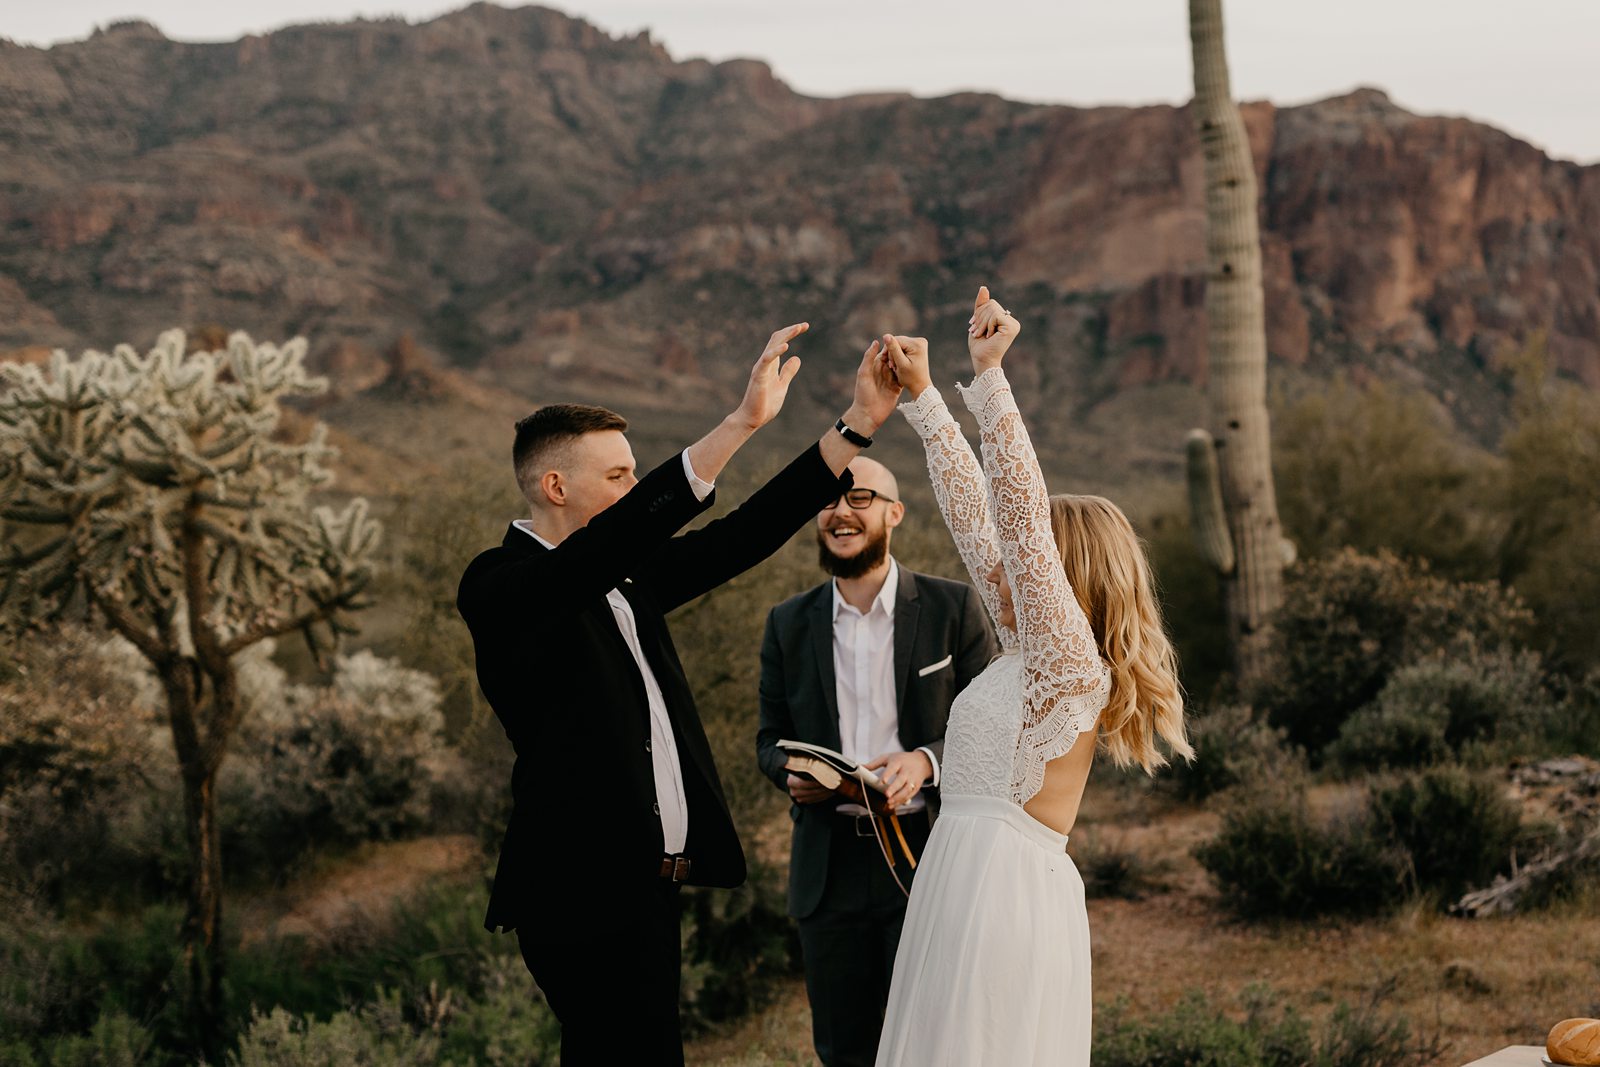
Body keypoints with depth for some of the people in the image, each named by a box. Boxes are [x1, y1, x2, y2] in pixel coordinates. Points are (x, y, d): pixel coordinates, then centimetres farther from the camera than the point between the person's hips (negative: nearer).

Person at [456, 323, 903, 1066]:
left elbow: (740, 539, 11)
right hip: (585, 892, -9)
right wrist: (743, 423, -32)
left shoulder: (623, 576, 14)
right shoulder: (498, 585, -12)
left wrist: (860, 421, 6)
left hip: (643, 887, 9)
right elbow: (620, 533, -28)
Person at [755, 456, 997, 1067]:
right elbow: (771, 737, 16)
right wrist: (789, 774, -7)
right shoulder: (789, 624, 9)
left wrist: (926, 762, -18)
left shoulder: (953, 608, 1)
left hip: (927, 859, -3)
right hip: (829, 864, 3)